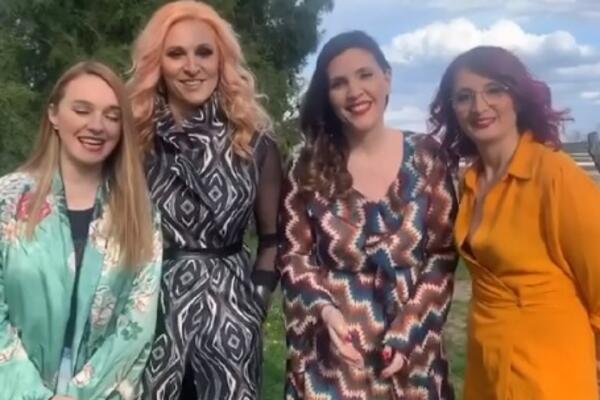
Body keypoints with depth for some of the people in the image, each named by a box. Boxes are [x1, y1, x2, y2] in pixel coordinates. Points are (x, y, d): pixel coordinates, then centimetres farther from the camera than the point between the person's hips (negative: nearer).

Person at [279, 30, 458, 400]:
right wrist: (324, 309, -16)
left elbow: (443, 254, -2)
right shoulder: (311, 166, -1)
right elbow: (294, 255, 2)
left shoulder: (426, 156, -2)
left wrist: (407, 333, -11)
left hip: (410, 351, 0)